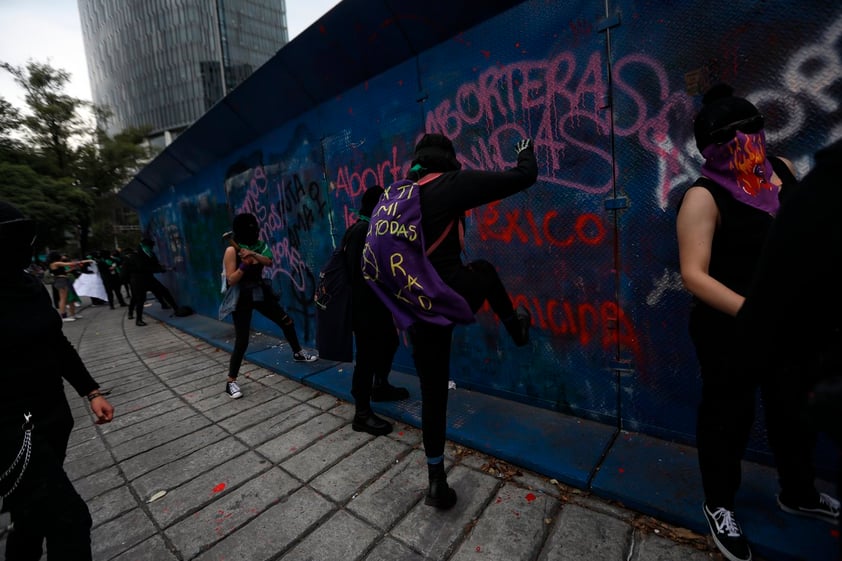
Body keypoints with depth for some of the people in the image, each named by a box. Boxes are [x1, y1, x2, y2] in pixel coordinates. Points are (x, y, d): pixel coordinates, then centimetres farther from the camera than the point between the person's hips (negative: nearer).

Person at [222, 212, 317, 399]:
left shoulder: (258, 245, 4)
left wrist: (253, 254, -29)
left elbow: (269, 262, -13)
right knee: (241, 342, -6)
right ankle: (231, 382, 9)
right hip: (242, 299, -6)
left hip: (262, 293, 6)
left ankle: (298, 353, 35)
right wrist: (244, 265, -28)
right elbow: (231, 280, -16)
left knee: (287, 322, 12)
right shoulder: (232, 251, -13)